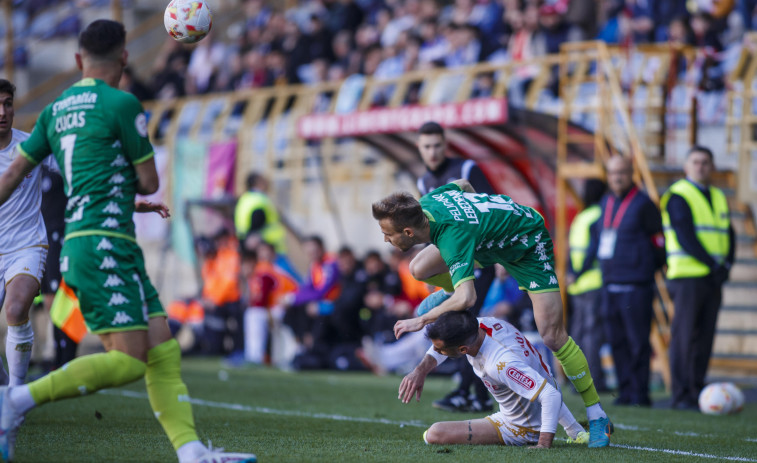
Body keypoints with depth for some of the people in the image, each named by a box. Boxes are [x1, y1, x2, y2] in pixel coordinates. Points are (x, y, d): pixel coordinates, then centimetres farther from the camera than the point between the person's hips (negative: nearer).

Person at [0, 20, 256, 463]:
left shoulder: (56, 110, 17)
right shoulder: (122, 104, -5)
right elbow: (149, 181, -1)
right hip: (104, 245, -9)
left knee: (163, 351, 3)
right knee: (128, 360, -14)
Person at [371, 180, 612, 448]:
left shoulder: (452, 237, -42)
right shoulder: (427, 202, -18)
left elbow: (466, 298, -52)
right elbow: (462, 185, 5)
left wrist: (421, 321, -41)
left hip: (528, 245, -8)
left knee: (551, 336, -15)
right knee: (420, 270, -5)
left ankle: (597, 417, -6)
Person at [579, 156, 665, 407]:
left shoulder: (643, 204, -4)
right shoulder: (605, 203, 16)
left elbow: (659, 242, -1)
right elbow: (595, 239, 25)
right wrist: (581, 271, 22)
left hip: (636, 286, -7)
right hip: (610, 283, 7)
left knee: (637, 341, -6)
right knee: (616, 340, 7)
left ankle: (640, 393, -2)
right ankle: (626, 391, 12)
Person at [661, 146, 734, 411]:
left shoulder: (718, 198, 18)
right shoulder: (678, 196, -5)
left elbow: (728, 235, 16)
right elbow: (685, 237, -14)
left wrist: (726, 264, -2)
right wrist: (712, 263, -17)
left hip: (712, 279, 7)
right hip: (688, 276, -7)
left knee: (704, 338, 6)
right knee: (684, 337, -7)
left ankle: (697, 392, 10)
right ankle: (682, 396, -7)